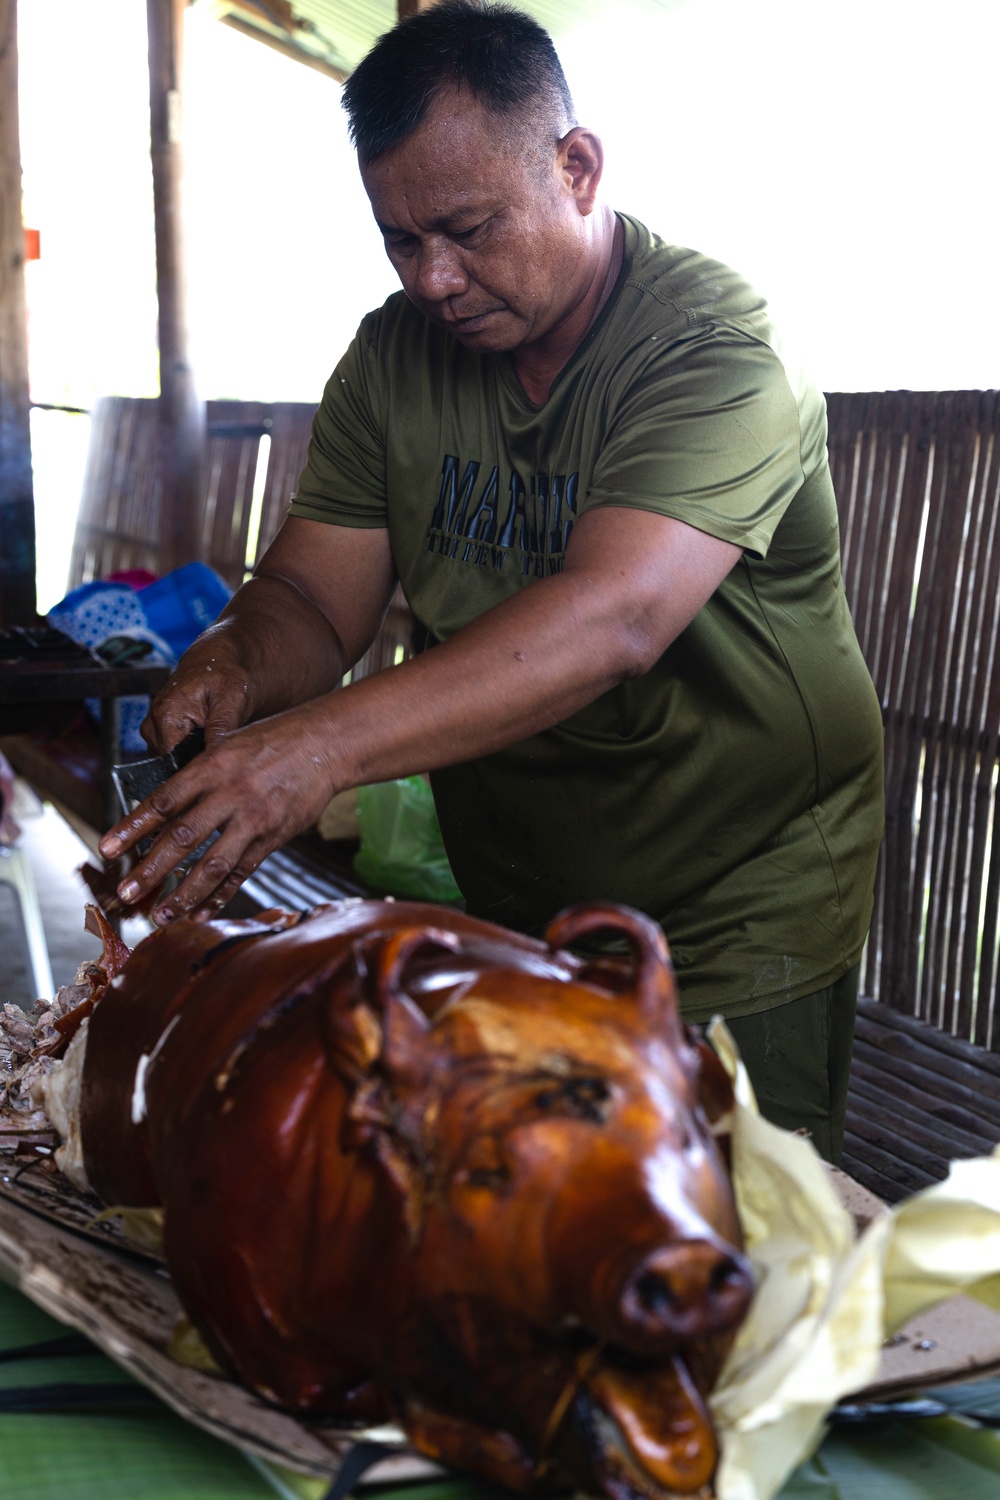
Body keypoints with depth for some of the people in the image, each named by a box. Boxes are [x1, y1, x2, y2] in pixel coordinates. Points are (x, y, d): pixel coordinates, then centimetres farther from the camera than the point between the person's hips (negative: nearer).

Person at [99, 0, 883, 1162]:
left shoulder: (715, 346, -21)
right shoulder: (396, 355, -1)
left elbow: (615, 618, -36)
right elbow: (314, 597, -3)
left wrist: (326, 741, -47)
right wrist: (246, 661, -27)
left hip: (739, 922, -5)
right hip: (509, 908, 6)